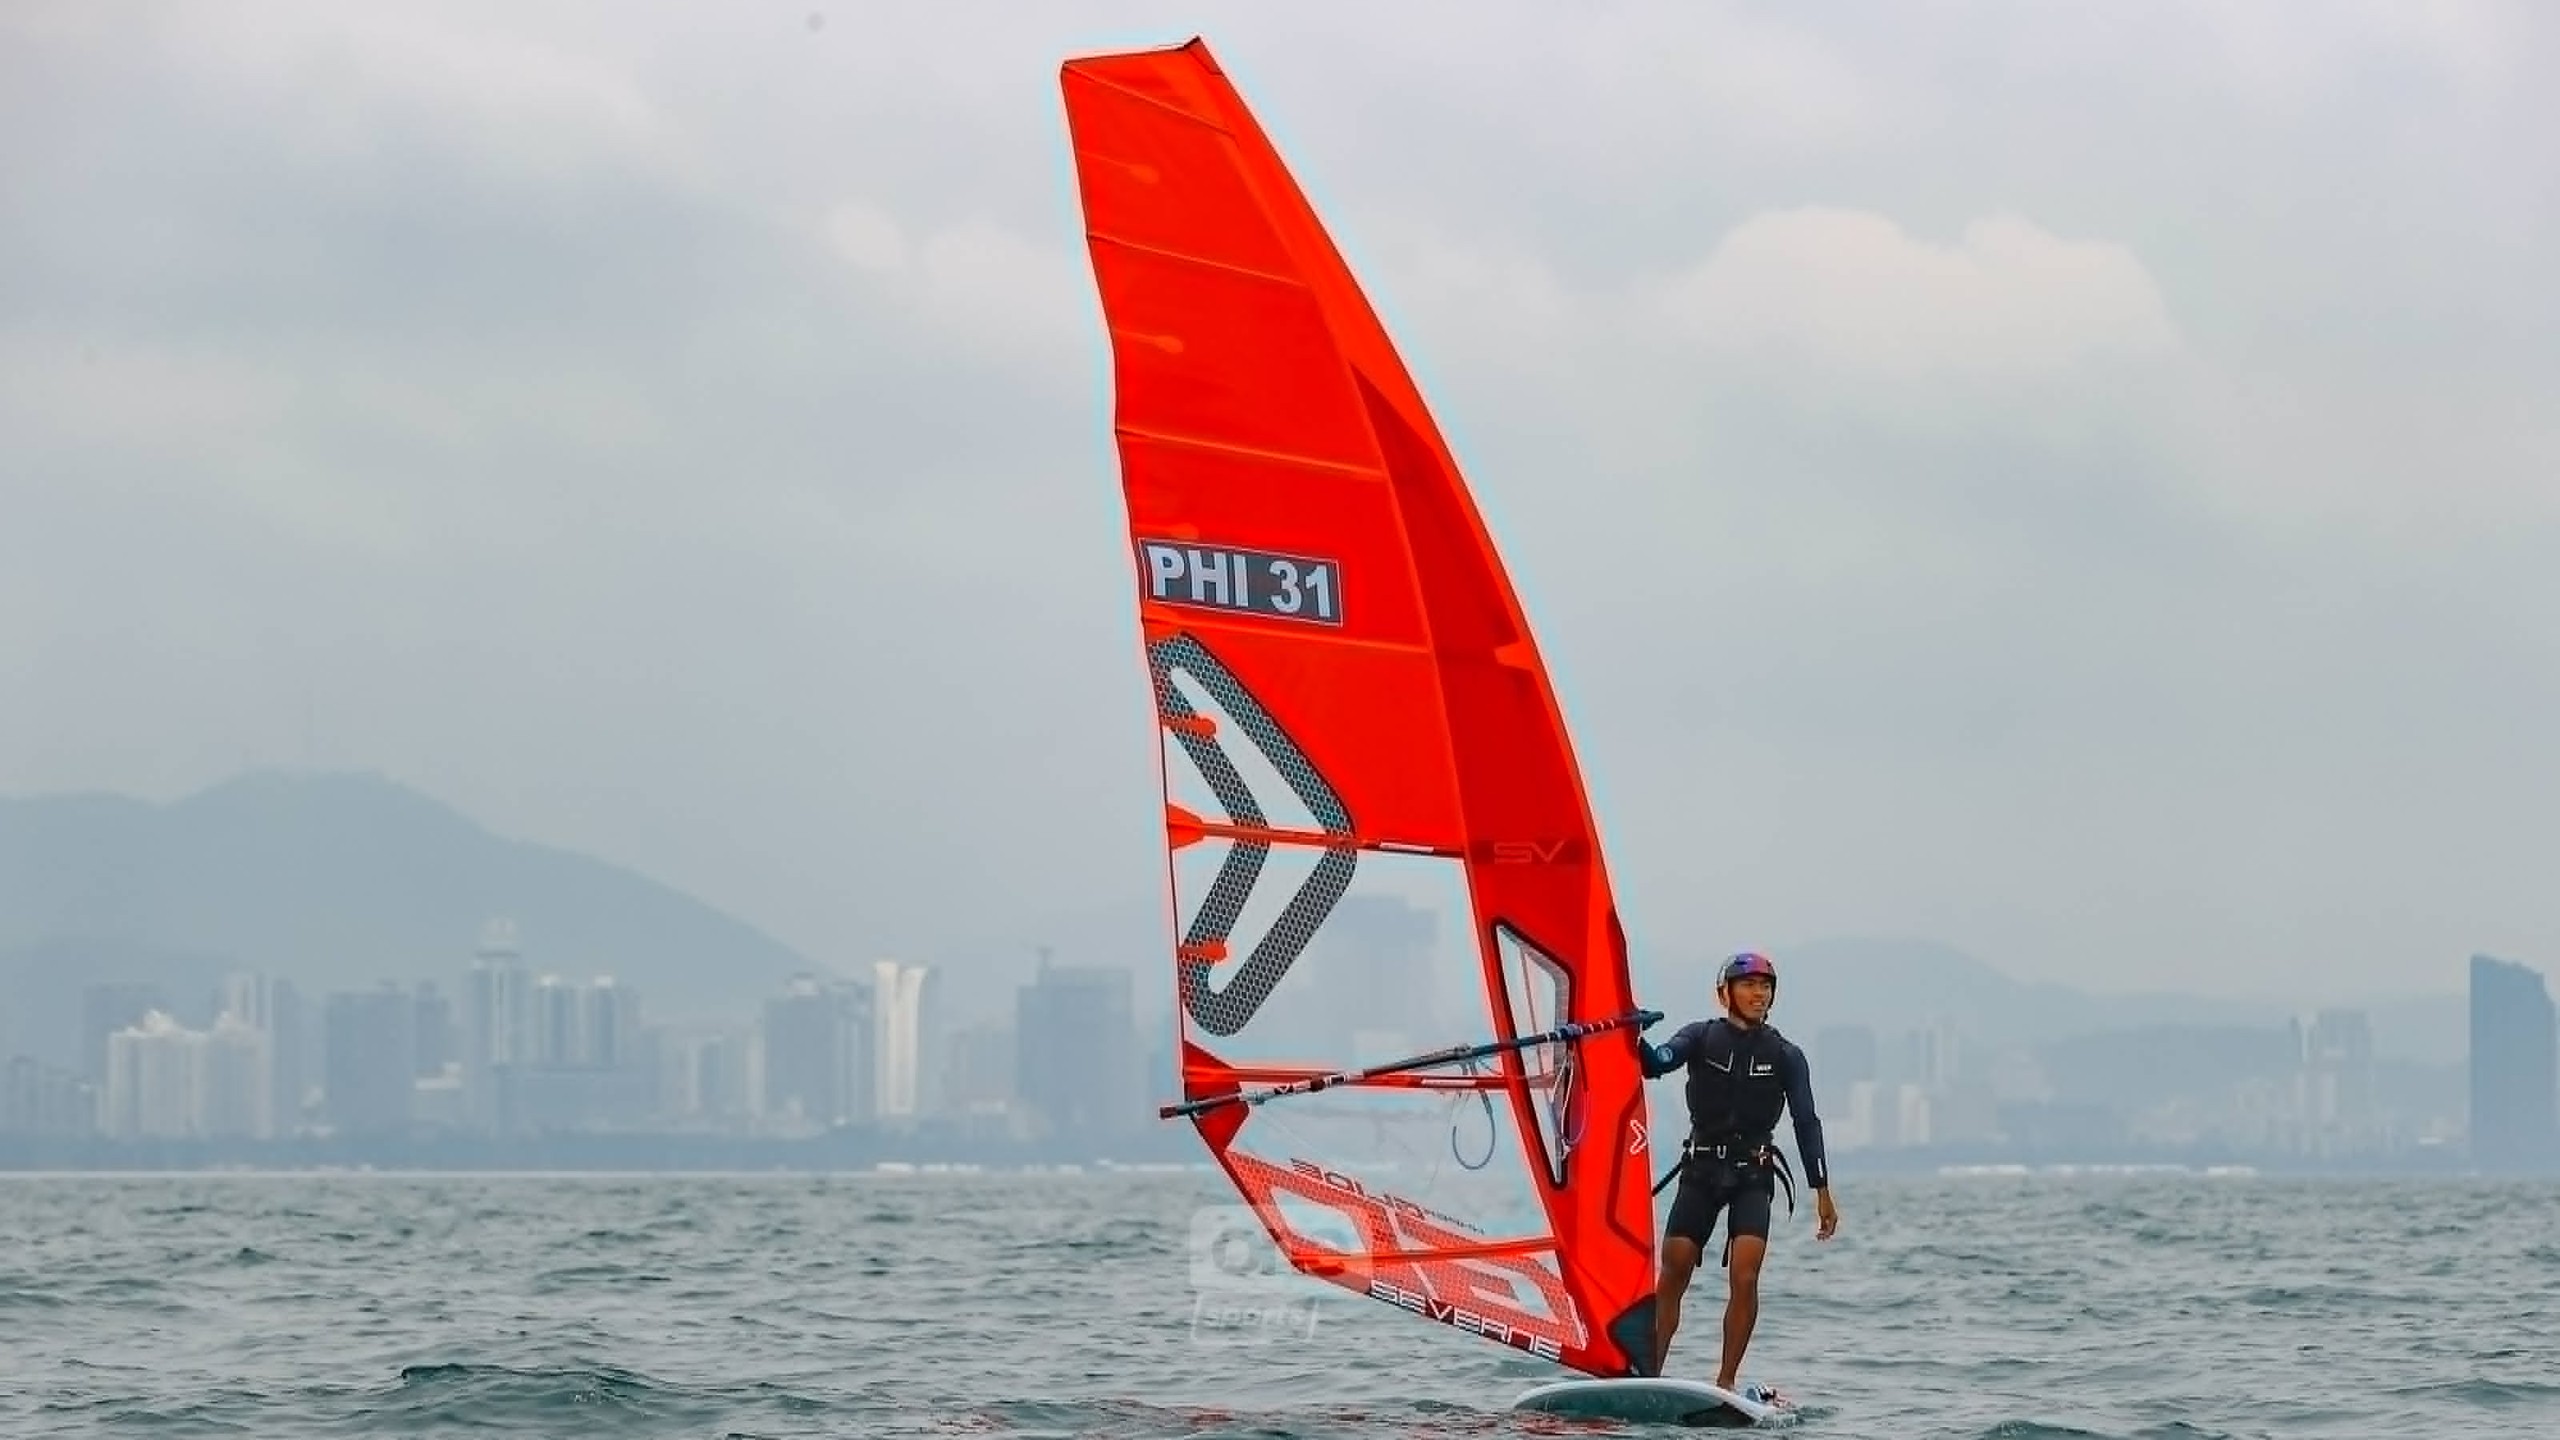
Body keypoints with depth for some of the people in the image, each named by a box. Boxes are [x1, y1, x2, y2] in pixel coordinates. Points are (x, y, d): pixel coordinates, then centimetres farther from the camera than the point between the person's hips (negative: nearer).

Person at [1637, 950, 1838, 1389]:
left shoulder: (1785, 1056, 5)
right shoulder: (1701, 1037, 4)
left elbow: (1806, 1122, 4)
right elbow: (1658, 1064, -13)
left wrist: (1822, 1192, 0)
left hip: (1753, 1176, -1)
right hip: (1700, 1171, 1)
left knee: (1744, 1278, -16)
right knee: (1671, 1276, -4)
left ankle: (1726, 1382, -10)